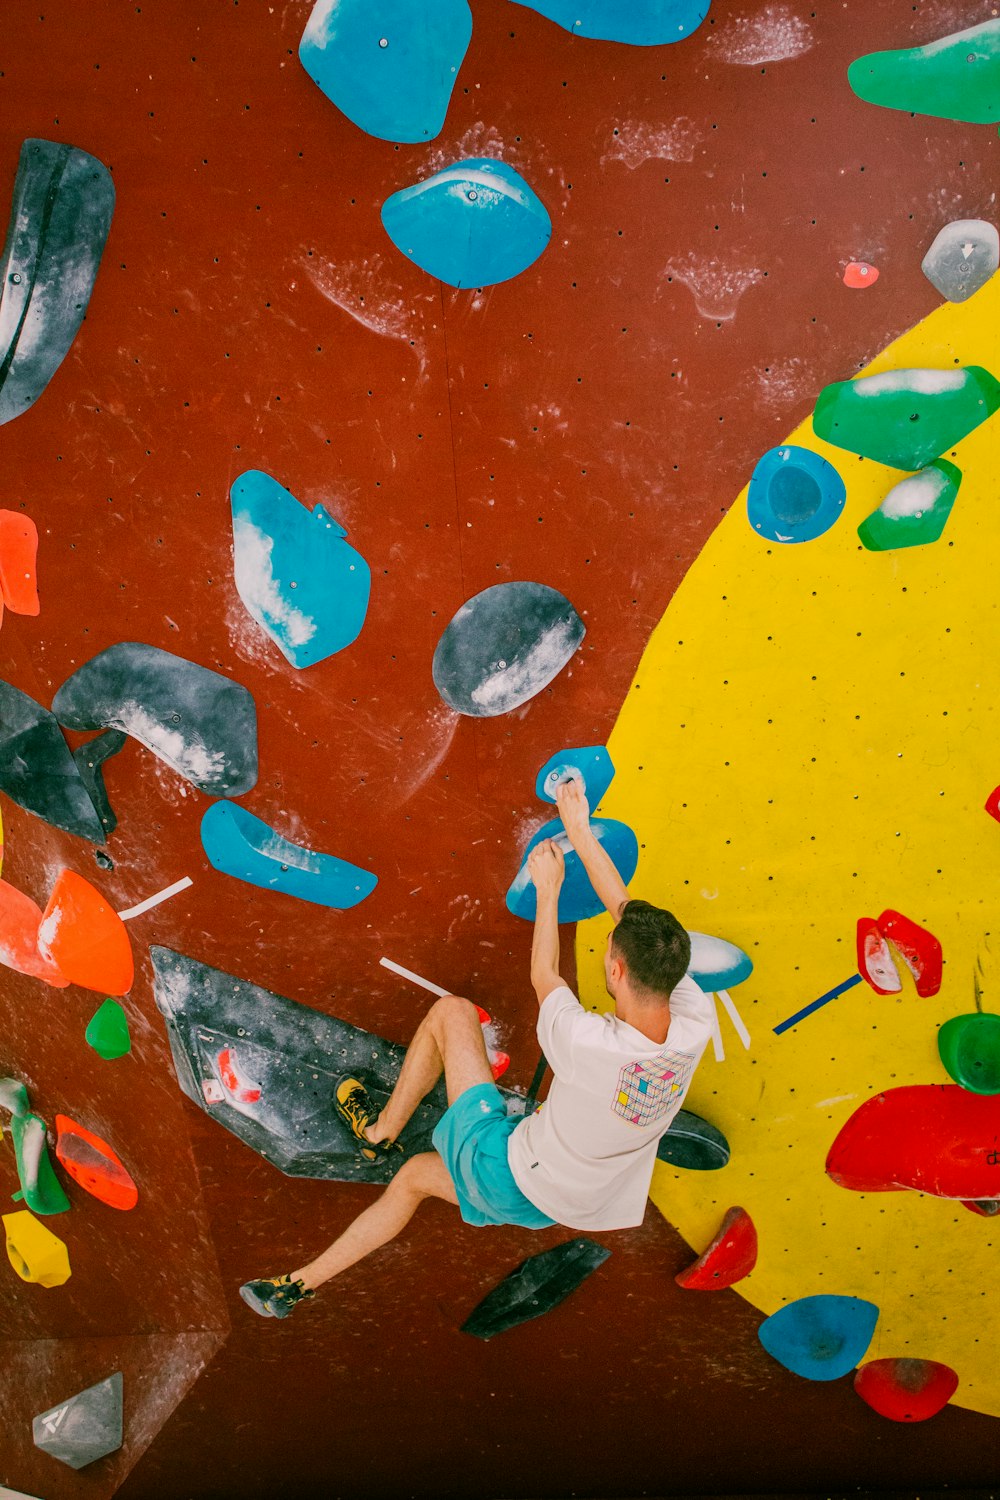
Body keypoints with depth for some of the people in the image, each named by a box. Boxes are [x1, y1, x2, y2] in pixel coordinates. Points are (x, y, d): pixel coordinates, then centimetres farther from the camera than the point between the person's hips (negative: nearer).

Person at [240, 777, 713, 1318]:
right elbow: (630, 911, -8)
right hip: (576, 1203, 7)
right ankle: (301, 1283, 42)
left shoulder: (591, 1043, -36)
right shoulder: (695, 1023, -20)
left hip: (511, 1176, -7)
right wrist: (581, 831, 1)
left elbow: (543, 978, -12)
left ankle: (380, 1129, 25)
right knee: (414, 1176, 29)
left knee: (451, 1011, 4)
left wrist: (548, 887, 2)